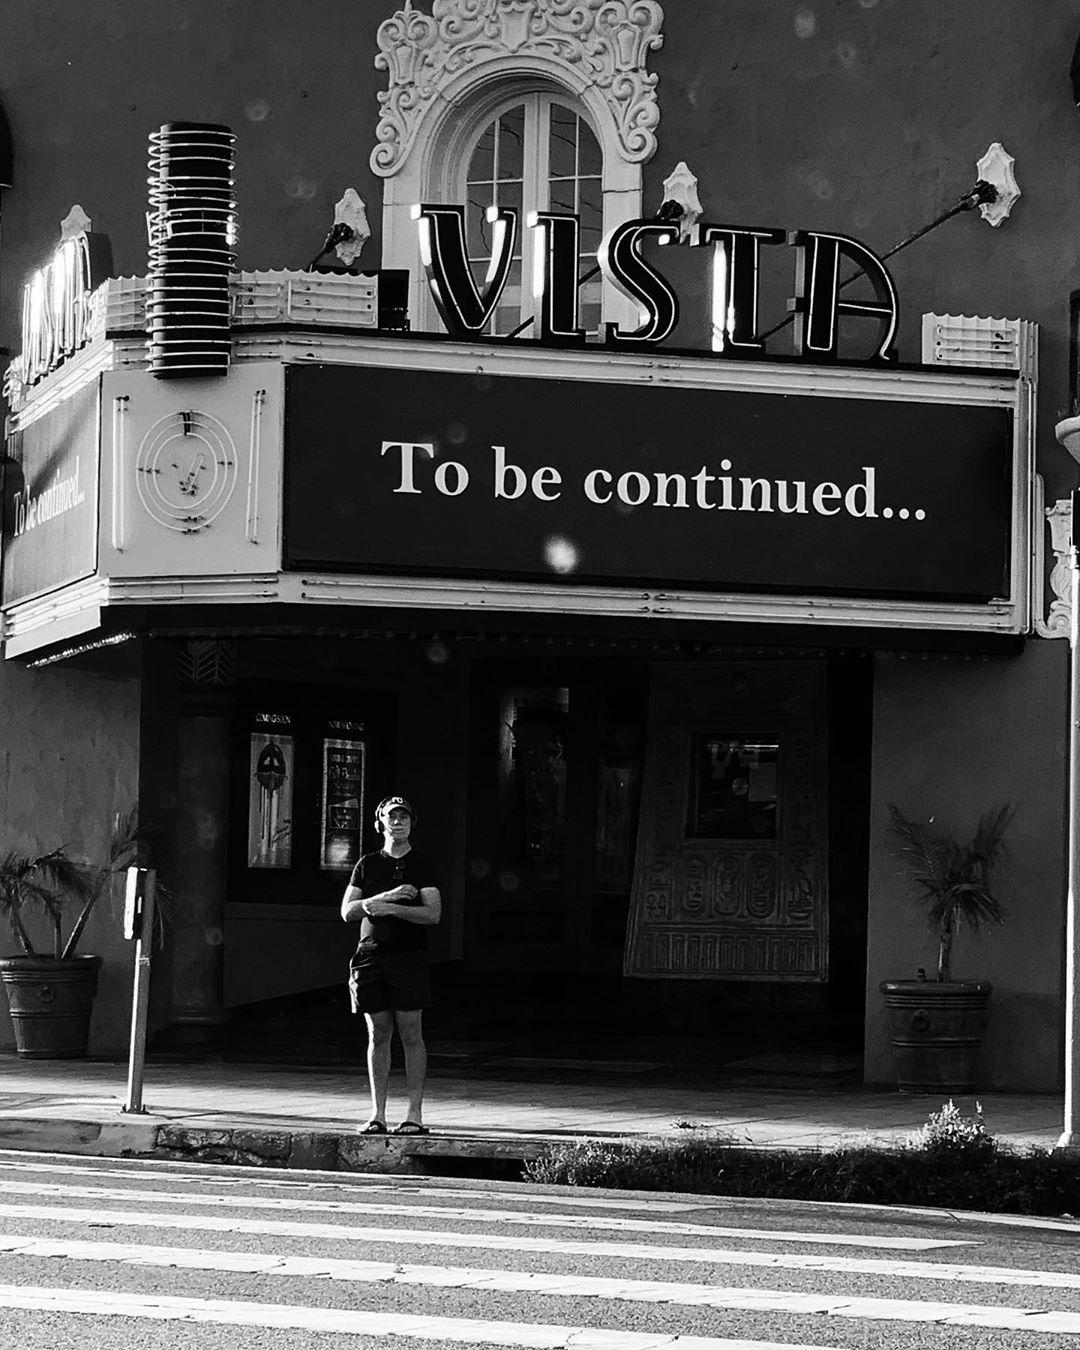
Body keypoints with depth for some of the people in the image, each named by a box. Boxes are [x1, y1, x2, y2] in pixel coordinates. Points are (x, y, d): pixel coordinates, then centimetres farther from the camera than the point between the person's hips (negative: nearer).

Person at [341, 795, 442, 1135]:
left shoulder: (421, 866, 7)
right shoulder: (367, 865, 14)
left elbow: (433, 913, -4)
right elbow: (347, 911, 5)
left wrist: (390, 908, -15)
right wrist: (388, 895, -9)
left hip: (408, 956, -2)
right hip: (370, 955, 2)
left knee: (411, 1035, -4)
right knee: (378, 1035, 3)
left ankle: (415, 1114, -2)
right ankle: (377, 1114, 6)